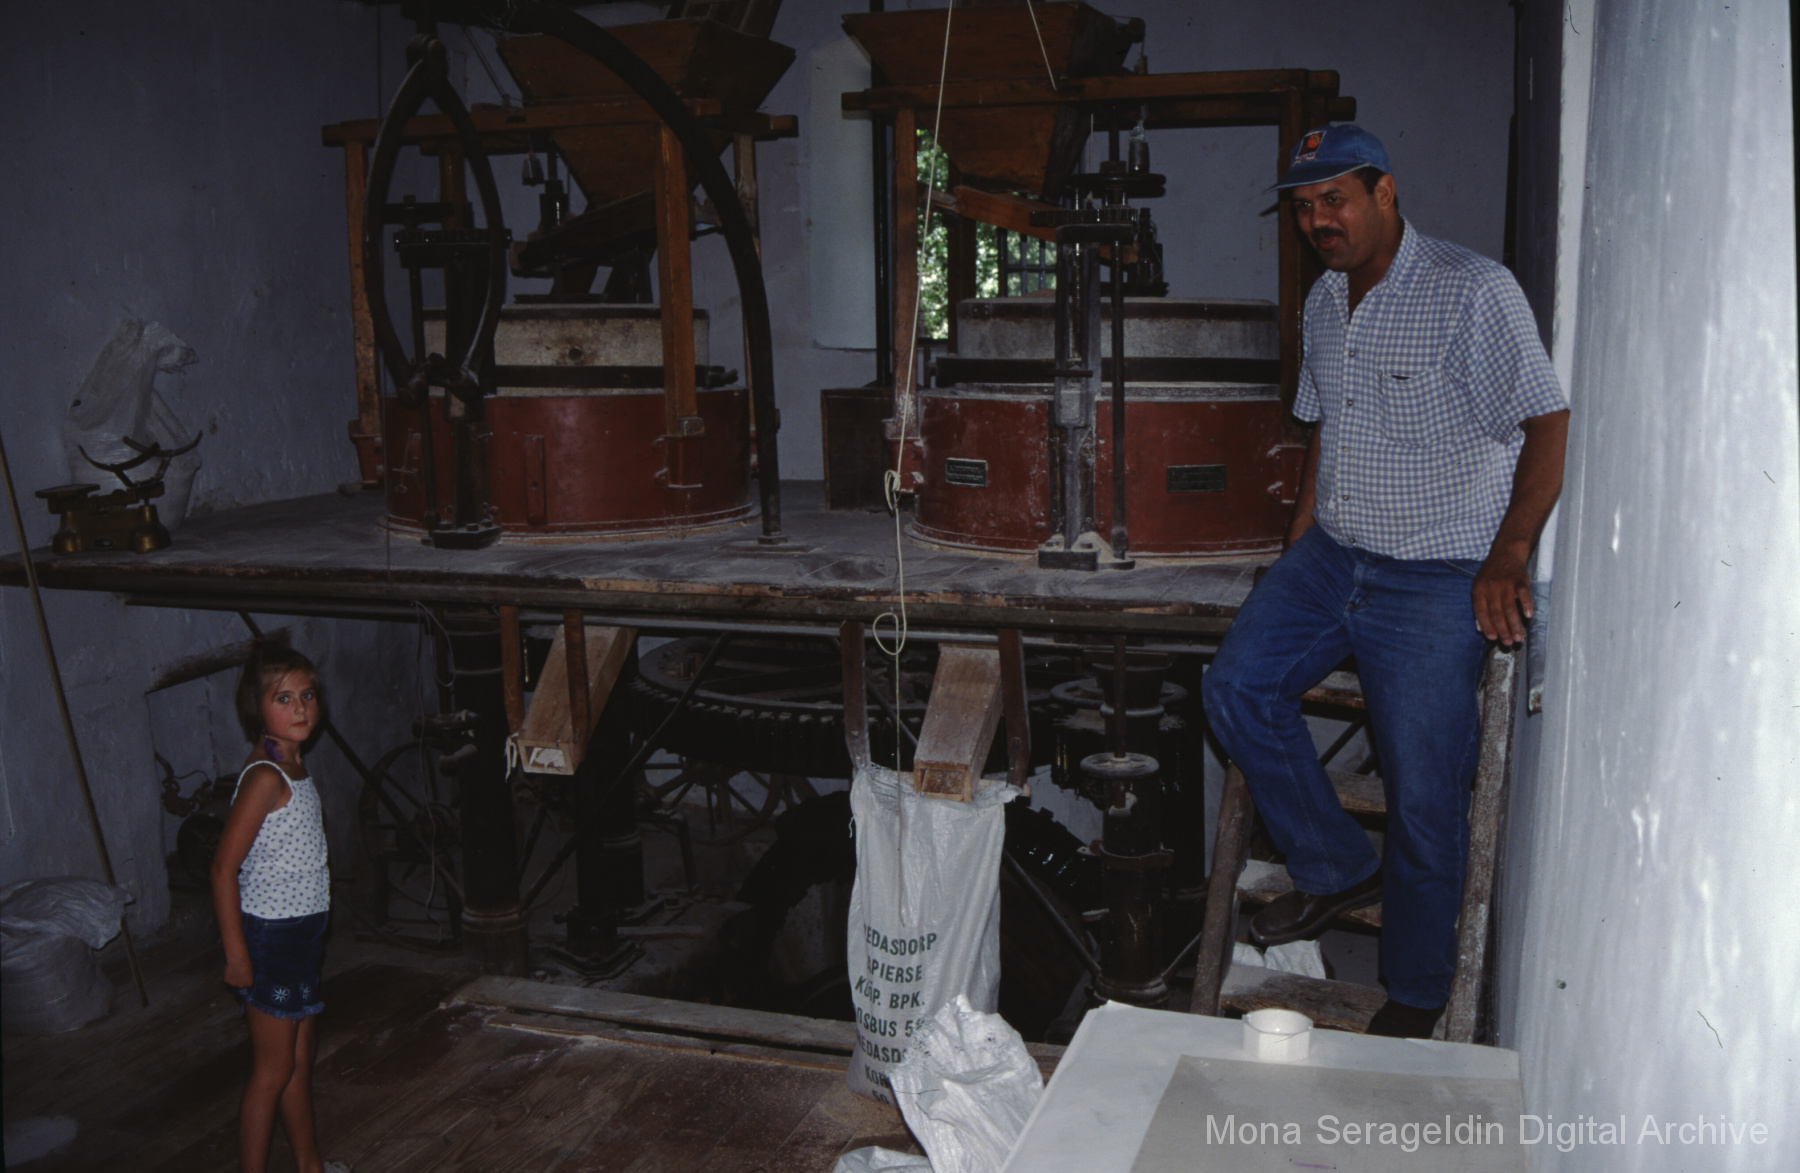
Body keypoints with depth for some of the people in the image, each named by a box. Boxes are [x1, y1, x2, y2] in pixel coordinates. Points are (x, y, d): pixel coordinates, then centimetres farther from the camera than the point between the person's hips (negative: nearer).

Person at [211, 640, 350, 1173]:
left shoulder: (294, 767, 6)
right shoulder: (265, 777, -21)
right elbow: (223, 869, -22)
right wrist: (236, 954, -20)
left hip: (303, 931, 9)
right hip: (269, 937, -9)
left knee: (301, 1059, 20)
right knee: (273, 1069, 1)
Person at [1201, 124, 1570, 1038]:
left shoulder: (1473, 292, -11)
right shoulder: (1325, 301, 12)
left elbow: (1549, 425, -12)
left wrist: (1506, 560, -16)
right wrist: (1299, 544, 14)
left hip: (1438, 577, -7)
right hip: (1334, 555, 7)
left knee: (1424, 797, -5)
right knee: (1236, 688, -10)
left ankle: (1415, 997, 15)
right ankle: (1337, 870, 10)